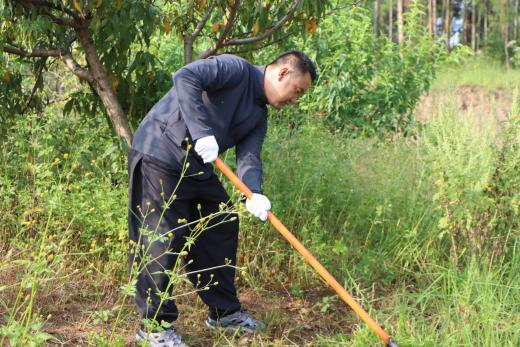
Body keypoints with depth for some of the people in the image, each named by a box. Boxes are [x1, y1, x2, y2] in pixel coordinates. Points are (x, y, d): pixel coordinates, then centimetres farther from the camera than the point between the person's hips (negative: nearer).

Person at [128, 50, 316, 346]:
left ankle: (224, 312, 25)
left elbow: (249, 155, 0)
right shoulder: (236, 69, -12)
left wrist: (255, 194, -21)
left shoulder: (259, 116, 13)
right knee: (162, 239, -8)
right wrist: (202, 132, -31)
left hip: (198, 167, 10)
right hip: (161, 154, -10)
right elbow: (186, 78, -26)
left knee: (222, 226, 13)